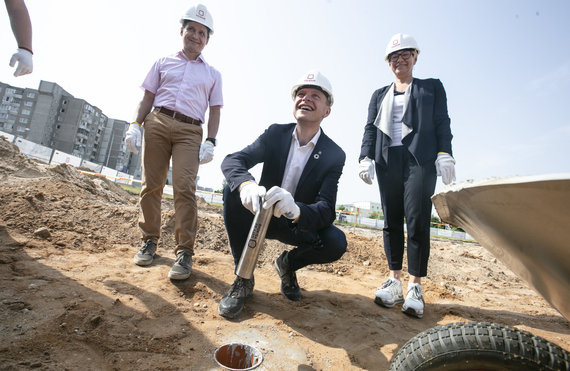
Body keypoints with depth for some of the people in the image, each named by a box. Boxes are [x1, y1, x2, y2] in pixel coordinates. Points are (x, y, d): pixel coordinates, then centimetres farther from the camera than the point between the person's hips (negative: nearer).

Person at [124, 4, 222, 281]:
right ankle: (149, 241, 10)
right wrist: (135, 125, 1)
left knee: (184, 186, -16)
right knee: (151, 184, -3)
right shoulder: (163, 63, 22)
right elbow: (148, 97, 16)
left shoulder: (212, 74, 20)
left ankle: (184, 252, -13)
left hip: (190, 131, -1)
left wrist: (211, 141, -3)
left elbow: (214, 110, 12)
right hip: (157, 122, 2)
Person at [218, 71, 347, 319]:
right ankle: (243, 279, -13)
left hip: (297, 226, -1)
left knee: (336, 243, -29)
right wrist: (246, 184, -46)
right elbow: (232, 160, -20)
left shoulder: (334, 156, -13)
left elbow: (326, 211, -23)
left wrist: (296, 210, -48)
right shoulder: (276, 134, -8)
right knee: (233, 189, -26)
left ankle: (288, 263, 7)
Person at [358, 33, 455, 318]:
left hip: (420, 158, -2)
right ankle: (394, 281, 7)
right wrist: (366, 157, -1)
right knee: (391, 220, 0)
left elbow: (442, 122, 8)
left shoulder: (432, 87, 19)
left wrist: (444, 154, -7)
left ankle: (415, 286, -2)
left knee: (417, 220, -12)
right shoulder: (379, 95, 25)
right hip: (387, 160, 3)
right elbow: (370, 128, 15)